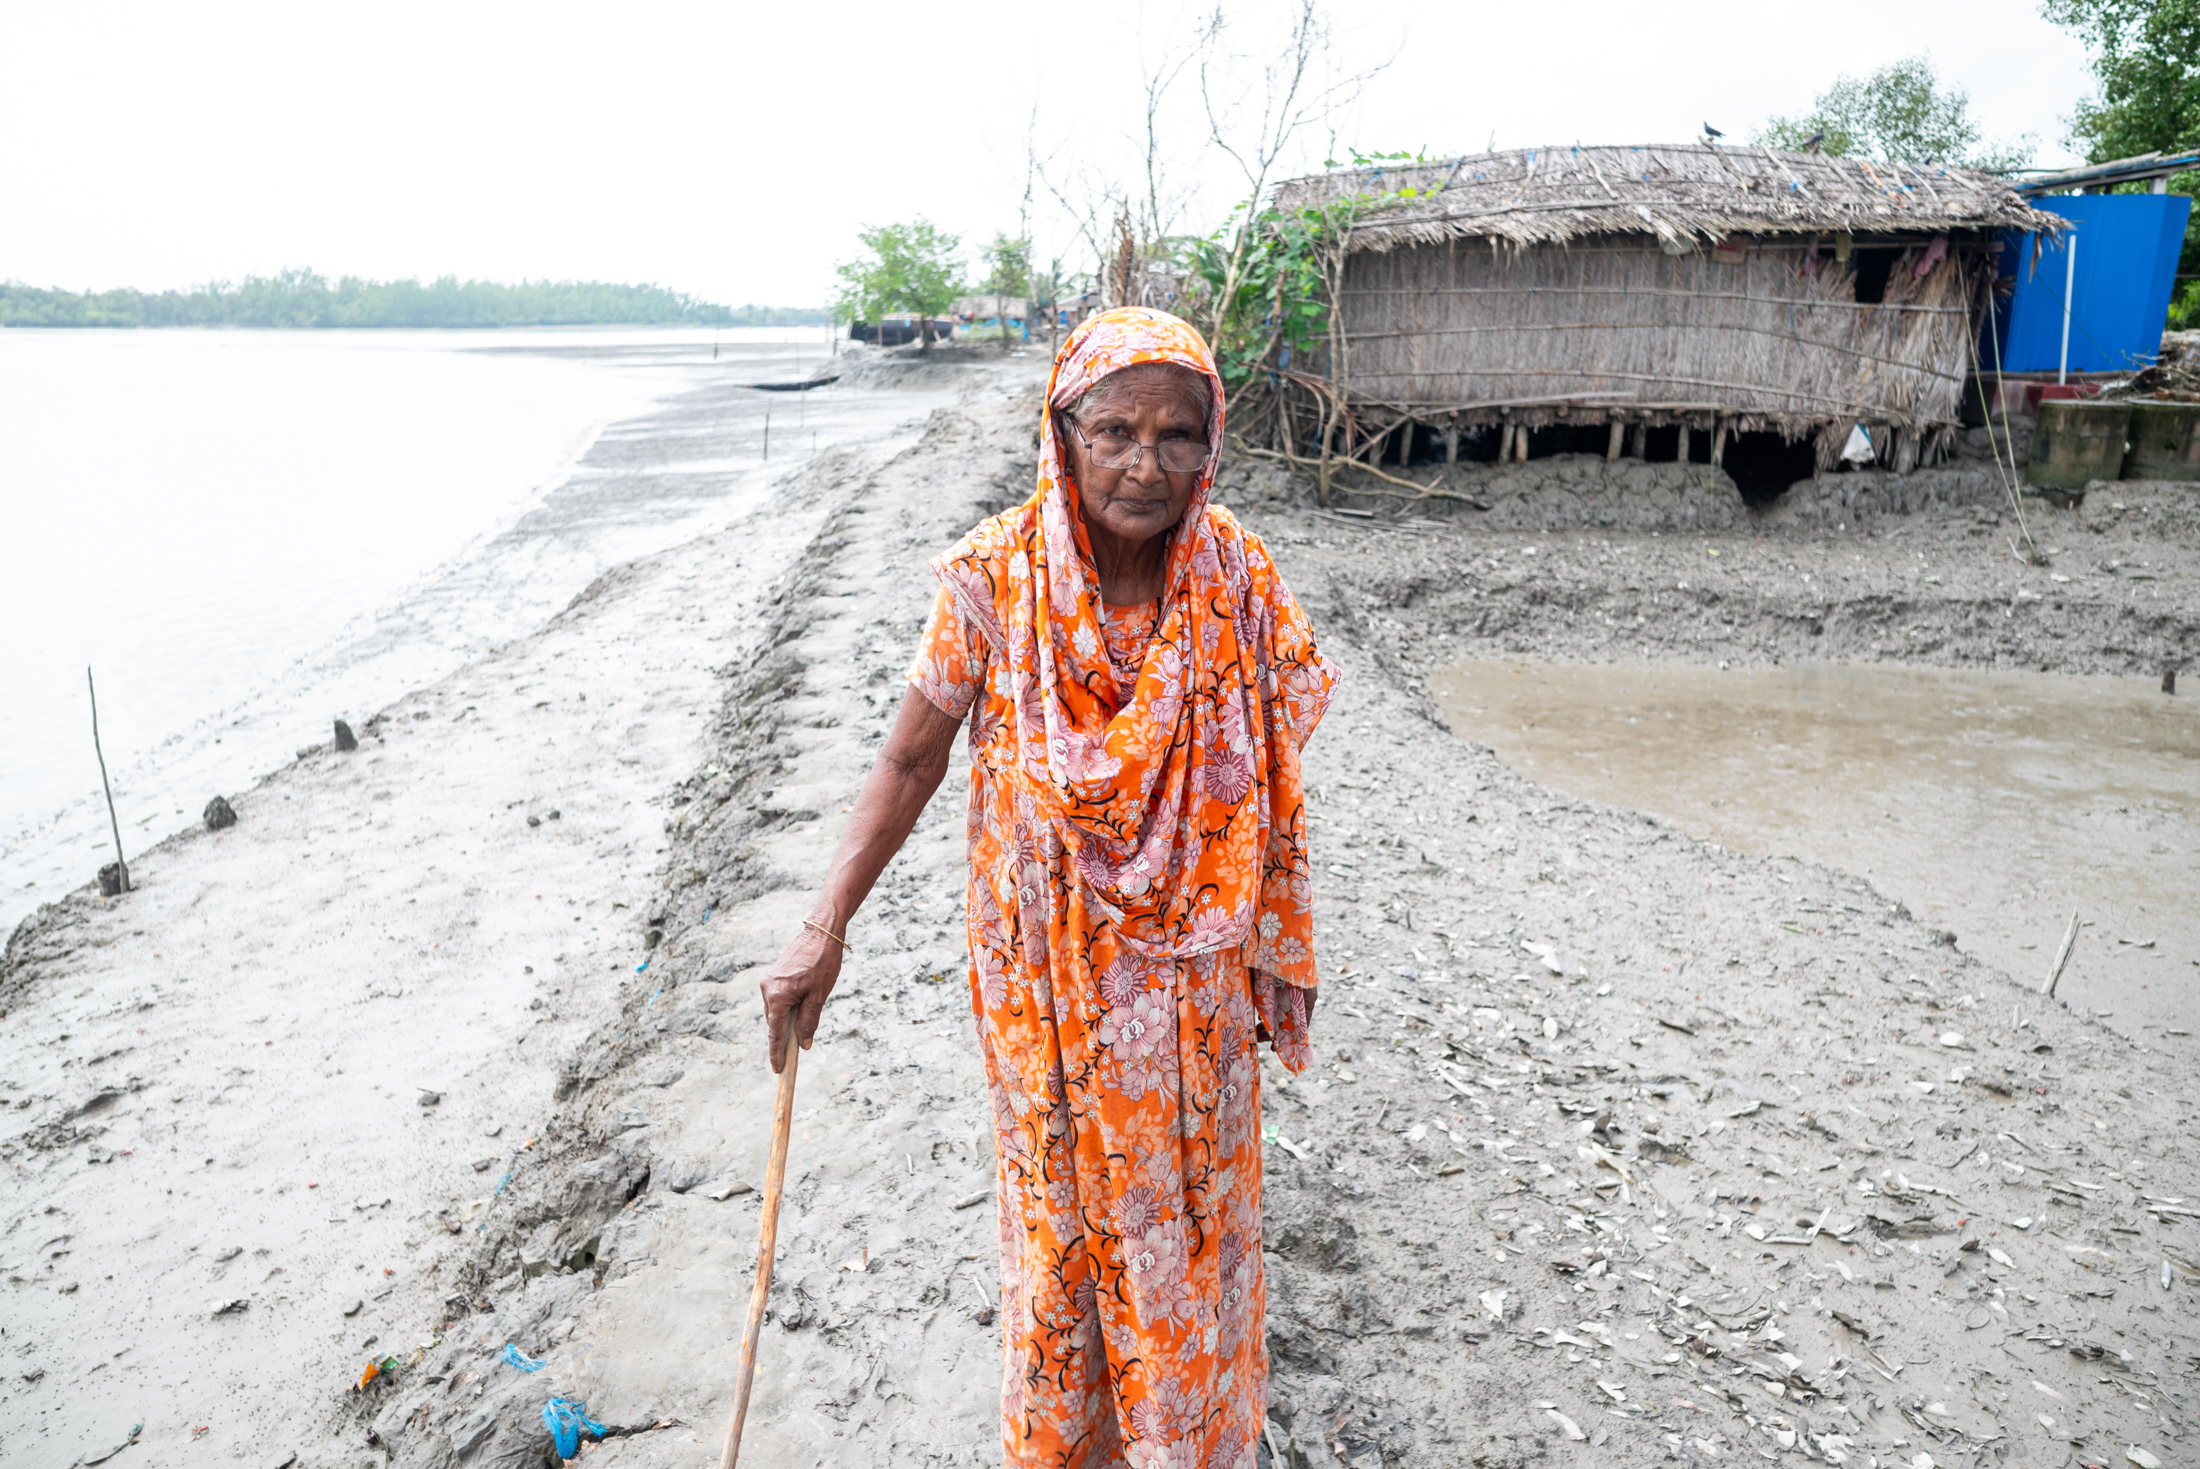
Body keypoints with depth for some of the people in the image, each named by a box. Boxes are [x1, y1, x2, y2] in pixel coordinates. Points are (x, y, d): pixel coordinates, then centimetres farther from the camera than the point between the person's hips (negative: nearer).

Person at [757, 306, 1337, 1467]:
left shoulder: (1239, 581, -12)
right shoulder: (995, 579, -17)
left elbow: (1269, 789, -3)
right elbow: (910, 761, -9)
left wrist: (1283, 957, 2)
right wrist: (824, 931, -12)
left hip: (1190, 960, 1)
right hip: (1042, 960, -1)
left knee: (1191, 1195, 18)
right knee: (1057, 1195, 19)